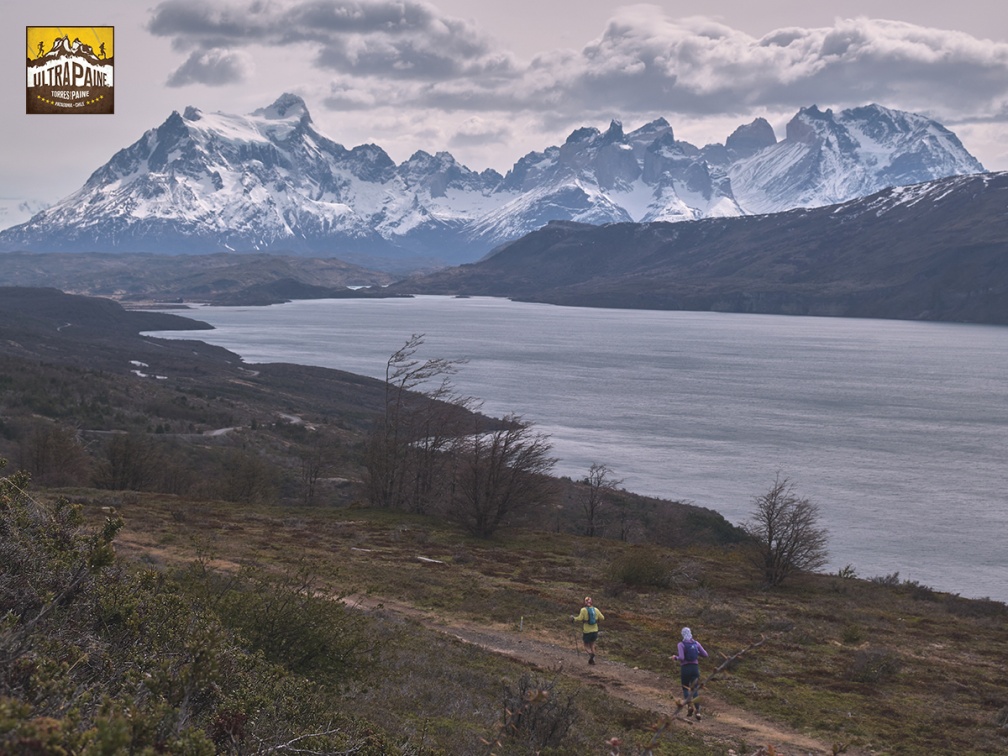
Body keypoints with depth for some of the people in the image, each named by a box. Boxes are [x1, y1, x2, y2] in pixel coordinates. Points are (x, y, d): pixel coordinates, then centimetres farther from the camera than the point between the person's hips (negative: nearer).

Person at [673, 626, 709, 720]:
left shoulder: (681, 644, -7)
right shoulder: (696, 643, 5)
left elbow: (681, 658, -17)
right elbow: (705, 655, 5)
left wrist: (675, 658, 4)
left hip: (685, 668, -3)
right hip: (695, 667, 3)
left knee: (685, 688, 14)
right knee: (695, 690, 7)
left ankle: (690, 705, -11)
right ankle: (697, 711, -5)